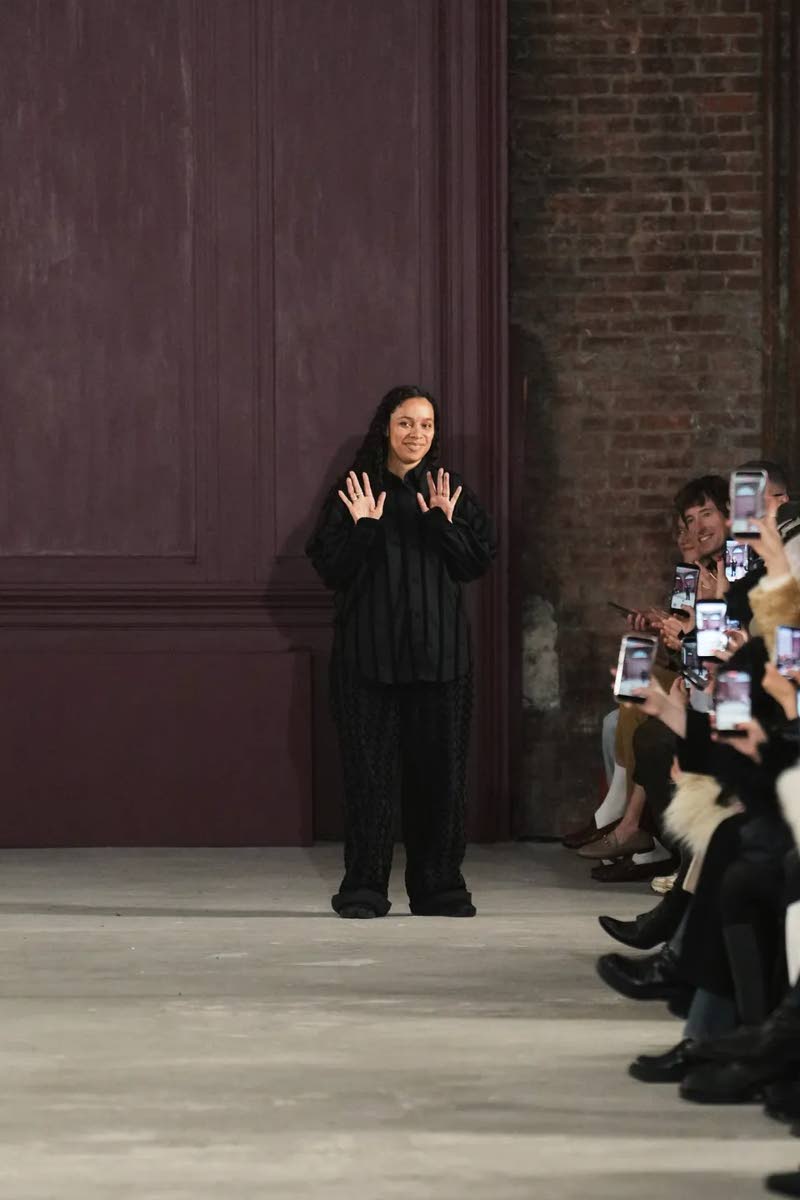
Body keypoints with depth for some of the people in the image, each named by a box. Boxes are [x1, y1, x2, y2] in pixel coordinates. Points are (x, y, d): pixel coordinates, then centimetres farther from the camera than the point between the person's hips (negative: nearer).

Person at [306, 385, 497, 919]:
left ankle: (439, 886, 12)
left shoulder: (453, 493, 9)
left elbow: (478, 564, 1)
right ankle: (365, 888, 5)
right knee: (370, 769, -2)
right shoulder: (353, 492, 3)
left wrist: (443, 524, -11)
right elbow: (331, 570, -2)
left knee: (440, 768, 3)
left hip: (439, 650, 2)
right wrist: (362, 528, -15)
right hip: (369, 650, -2)